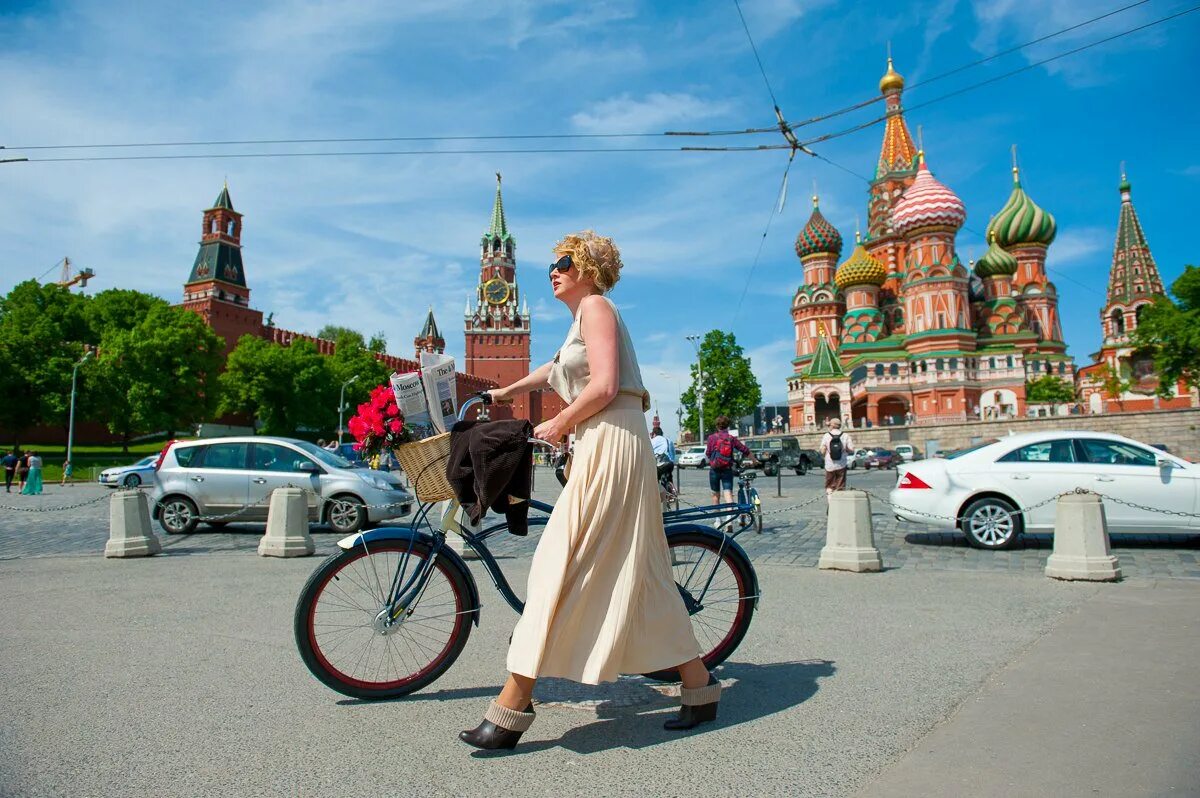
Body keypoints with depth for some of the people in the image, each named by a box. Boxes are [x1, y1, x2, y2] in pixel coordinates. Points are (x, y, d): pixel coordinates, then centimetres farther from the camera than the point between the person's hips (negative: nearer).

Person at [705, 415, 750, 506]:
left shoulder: (712, 437, -3)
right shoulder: (732, 438, 1)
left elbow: (707, 454, -2)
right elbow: (746, 450, 5)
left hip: (714, 469, 0)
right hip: (727, 470, 0)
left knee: (716, 494, 15)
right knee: (728, 494, -6)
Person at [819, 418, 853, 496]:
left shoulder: (826, 436, -6)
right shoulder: (845, 435, -4)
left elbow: (822, 451, -5)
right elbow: (851, 449, -6)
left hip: (830, 465, -1)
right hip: (841, 465, 1)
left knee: (829, 486, 11)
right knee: (840, 487, 9)